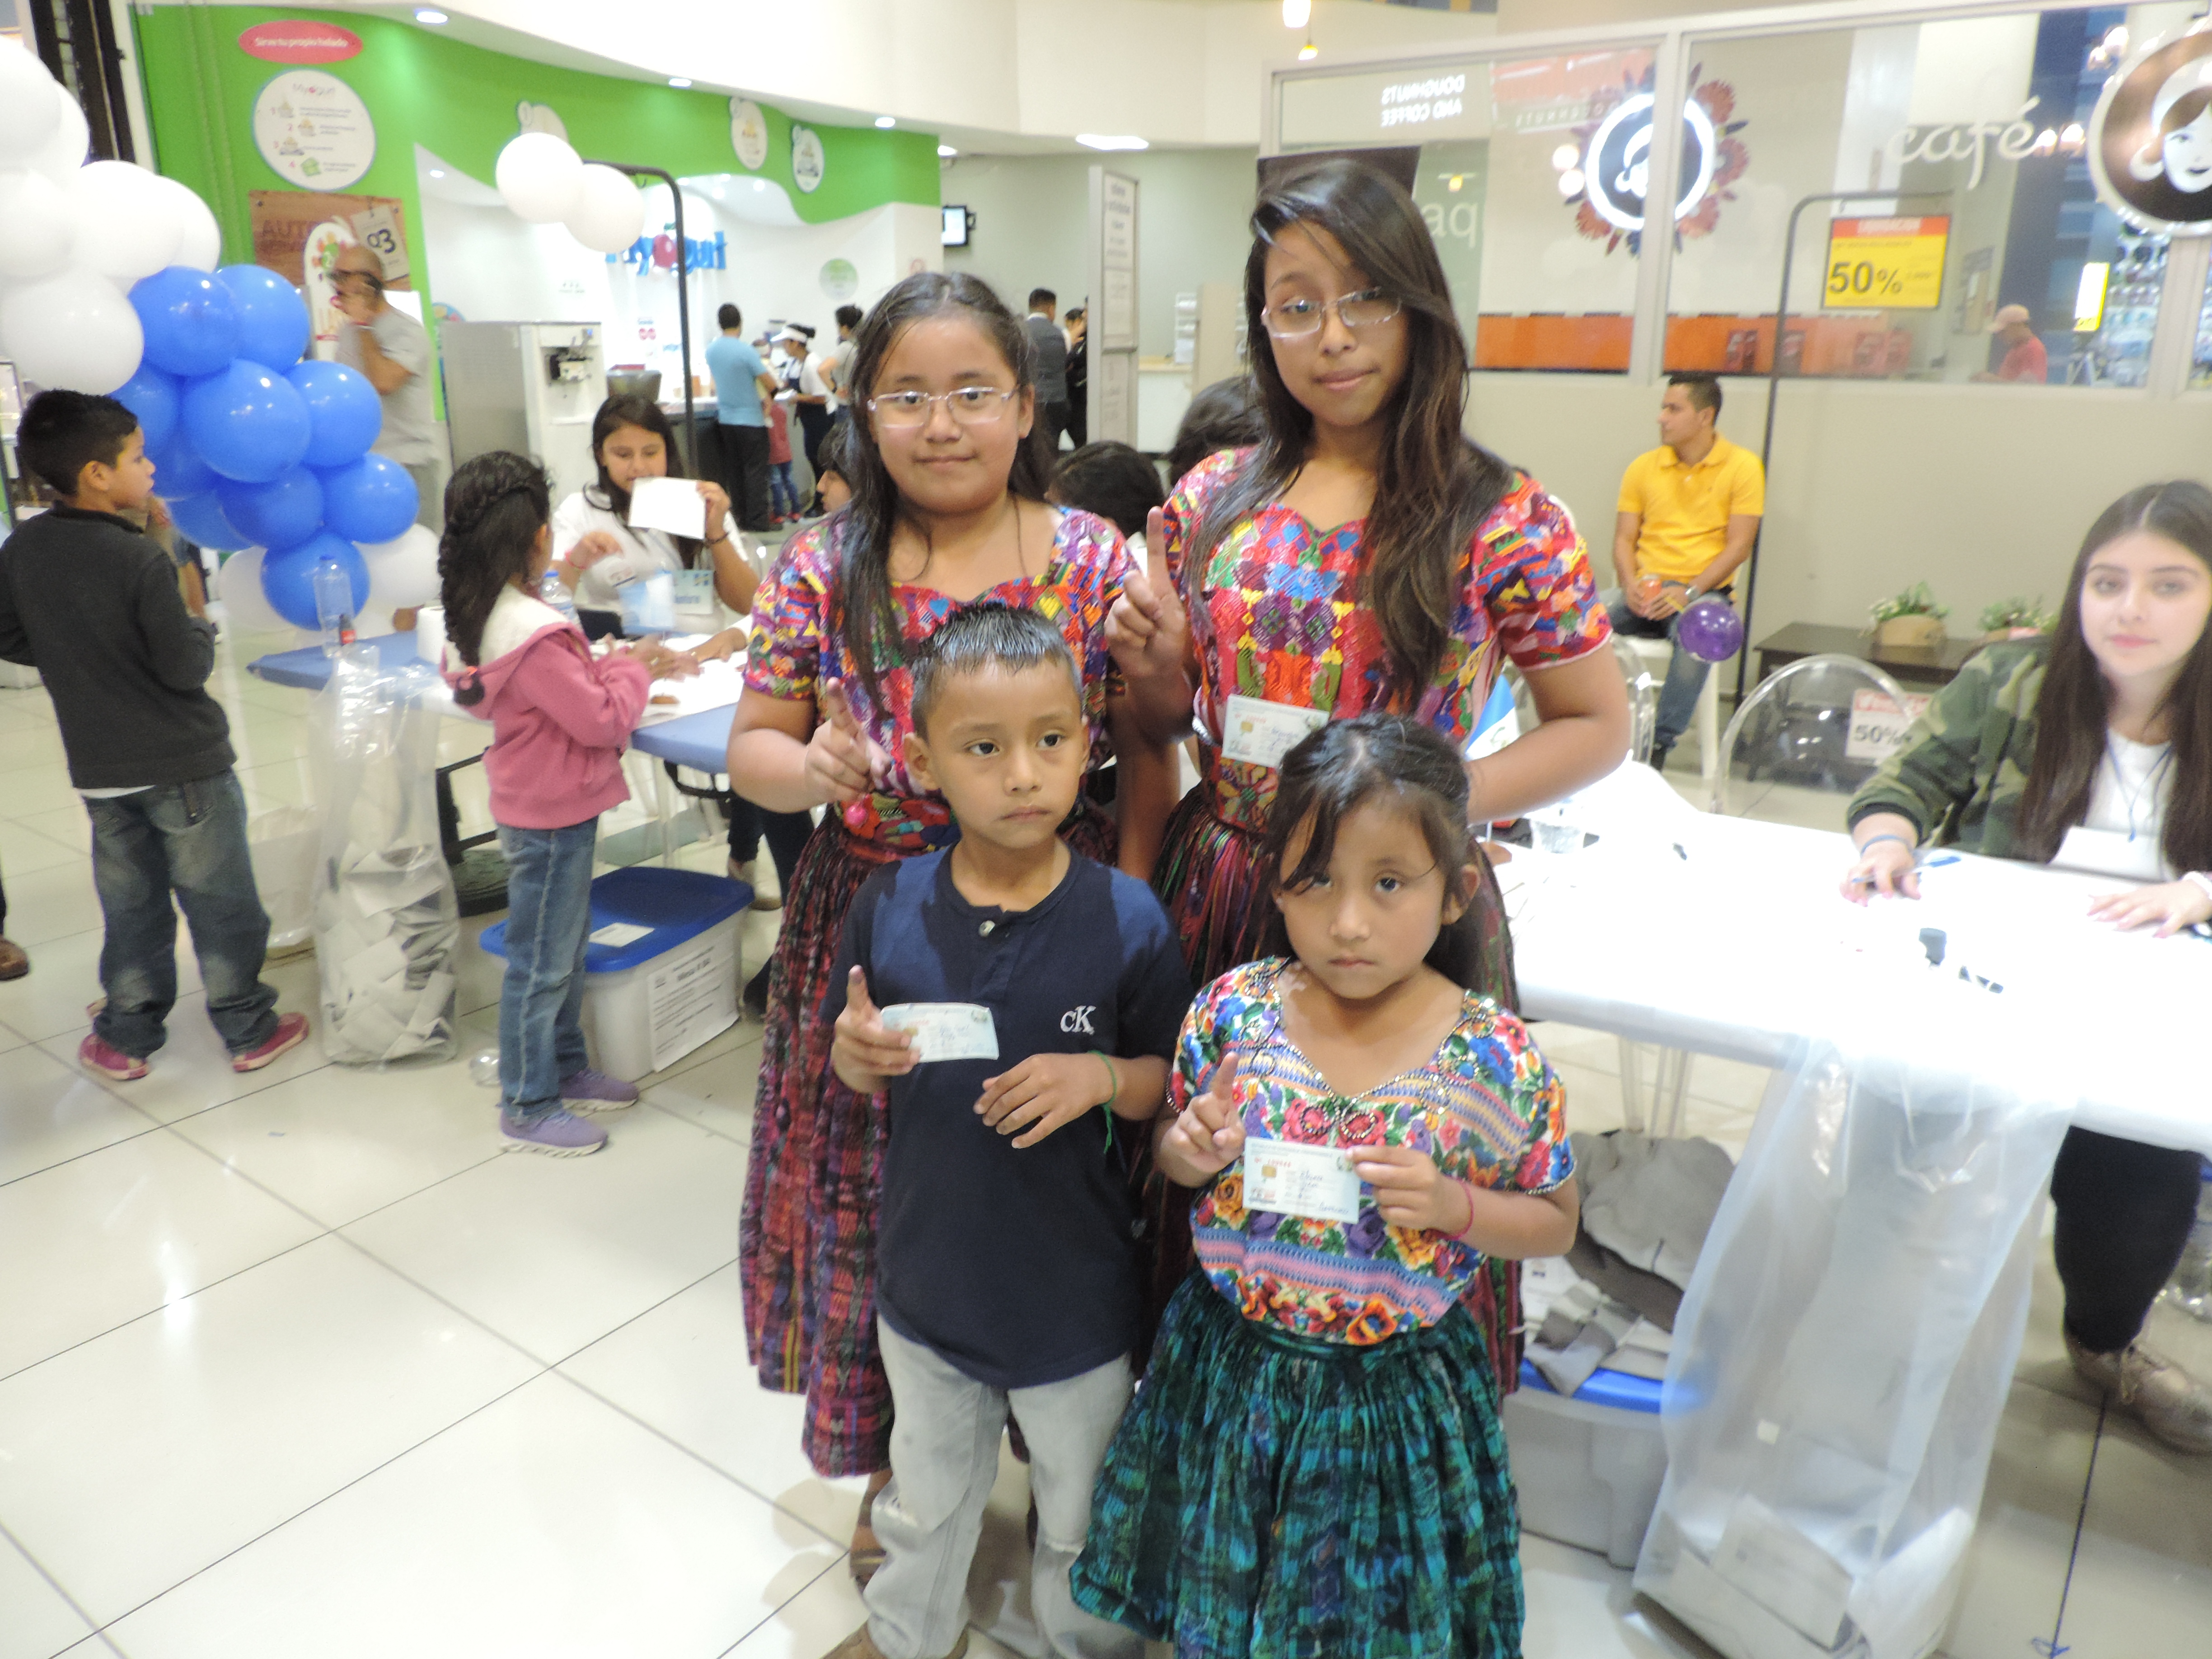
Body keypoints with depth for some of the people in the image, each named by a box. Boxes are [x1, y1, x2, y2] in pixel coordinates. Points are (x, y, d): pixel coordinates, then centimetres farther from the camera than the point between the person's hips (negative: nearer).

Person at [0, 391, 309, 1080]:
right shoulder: (140, 559, -20)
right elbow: (186, 668, -18)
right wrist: (202, 631, 2)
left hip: (99, 770, 6)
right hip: (184, 764, -6)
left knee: (130, 906, 19)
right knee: (219, 903, 8)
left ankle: (126, 1036, 27)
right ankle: (248, 1030, 18)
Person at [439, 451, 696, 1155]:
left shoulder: (492, 615, 4)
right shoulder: (533, 634, -28)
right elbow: (602, 722, -23)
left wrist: (625, 663, 3)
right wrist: (637, 671, -7)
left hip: (546, 810, 10)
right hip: (552, 817, -10)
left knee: (564, 946, 22)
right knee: (541, 962, 3)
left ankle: (565, 1069, 36)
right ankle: (528, 1109, 17)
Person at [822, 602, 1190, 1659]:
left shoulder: (1125, 919, -19)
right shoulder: (890, 905, -12)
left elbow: (1172, 1083, -8)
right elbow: (859, 1070, 2)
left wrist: (1102, 1076, -27)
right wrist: (856, 1053, -20)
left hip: (1074, 1288, -2)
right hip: (927, 1272, 2)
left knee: (1081, 1512, 24)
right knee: (928, 1493, 29)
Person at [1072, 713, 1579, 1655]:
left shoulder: (1500, 1062, -18)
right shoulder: (1234, 1008, -13)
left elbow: (1555, 1222, -4)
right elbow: (1173, 1147, 4)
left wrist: (1453, 1205, -22)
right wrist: (1188, 1154, -18)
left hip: (1395, 1393, -1)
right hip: (1232, 1367, 2)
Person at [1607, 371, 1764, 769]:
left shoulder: (1743, 467, 2)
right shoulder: (1644, 467, 12)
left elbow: (1739, 546, -4)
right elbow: (1624, 538, 9)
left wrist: (1689, 592, -17)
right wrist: (1630, 584, -12)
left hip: (1703, 590, -3)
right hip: (1643, 589, 3)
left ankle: (1658, 747, -30)